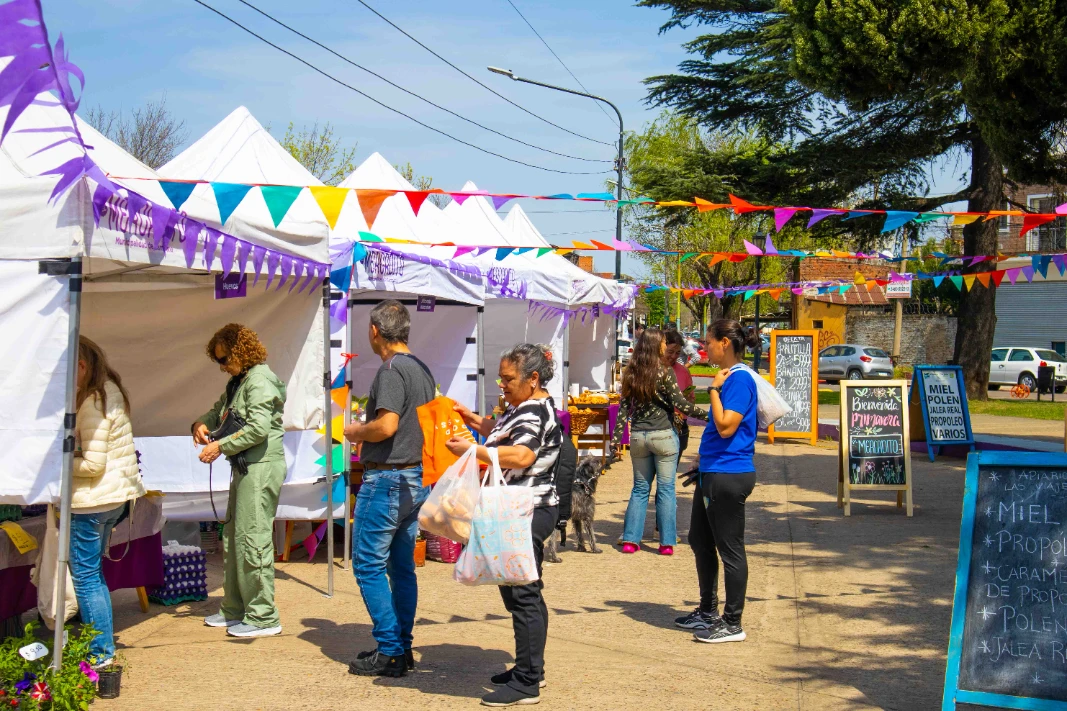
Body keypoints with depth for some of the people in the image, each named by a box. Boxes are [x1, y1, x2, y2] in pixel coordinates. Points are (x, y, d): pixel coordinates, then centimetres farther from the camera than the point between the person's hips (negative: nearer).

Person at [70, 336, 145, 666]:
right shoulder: (110, 391, 11)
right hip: (115, 496, 10)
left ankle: (100, 653, 4)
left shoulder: (93, 404, -18)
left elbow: (93, 464, -20)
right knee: (93, 574, 17)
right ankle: (103, 647, 24)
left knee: (86, 577, -1)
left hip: (92, 501, -10)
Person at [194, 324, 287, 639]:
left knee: (252, 540, -9)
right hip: (245, 468, 11)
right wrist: (202, 423, 9)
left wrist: (221, 446, -17)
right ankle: (235, 609, 25)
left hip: (262, 468, -11)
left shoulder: (259, 381, -14)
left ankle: (263, 617, -4)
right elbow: (220, 410, 31)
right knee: (232, 539, 15)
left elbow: (259, 428, -23)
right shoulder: (238, 381, 18)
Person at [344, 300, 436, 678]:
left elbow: (387, 424, -25)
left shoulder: (391, 368, -15)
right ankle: (402, 648, 18)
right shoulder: (423, 369, 13)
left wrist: (356, 431, -6)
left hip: (387, 480, -9)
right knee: (402, 566, 13)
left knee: (367, 564, -2)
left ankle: (389, 651, -2)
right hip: (417, 478, 9)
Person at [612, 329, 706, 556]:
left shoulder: (630, 374, 3)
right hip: (663, 435, -4)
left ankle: (630, 539, 10)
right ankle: (666, 542, 6)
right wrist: (707, 415, -7)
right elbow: (680, 403, -12)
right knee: (666, 489, 4)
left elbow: (623, 408, 4)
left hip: (638, 436, 4)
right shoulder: (665, 373, -10)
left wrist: (617, 439, 6)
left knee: (640, 488, 13)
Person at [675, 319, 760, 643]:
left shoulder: (740, 378, -17)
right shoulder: (728, 377, 13)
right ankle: (708, 611, 33)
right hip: (713, 473, 11)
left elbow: (726, 427, -24)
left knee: (730, 549, -1)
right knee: (700, 541, 19)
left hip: (729, 475, -11)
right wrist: (702, 466, 24)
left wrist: (714, 389, -16)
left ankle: (732, 624, 8)